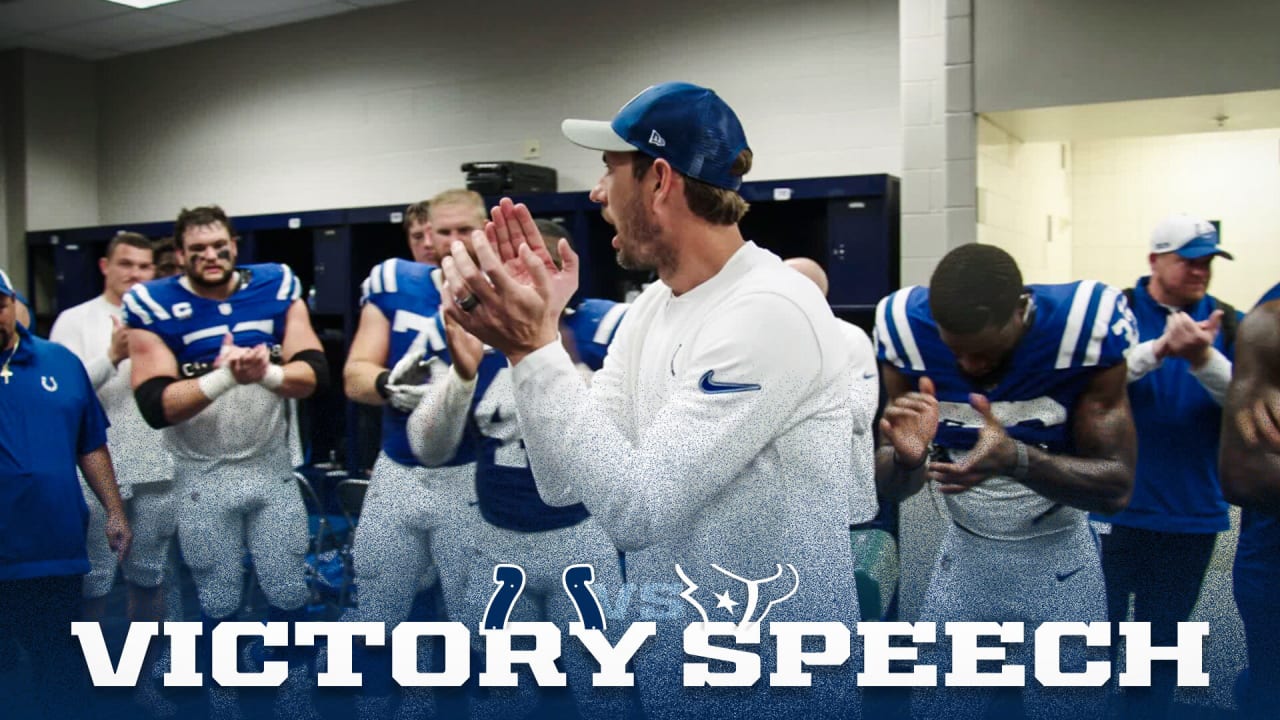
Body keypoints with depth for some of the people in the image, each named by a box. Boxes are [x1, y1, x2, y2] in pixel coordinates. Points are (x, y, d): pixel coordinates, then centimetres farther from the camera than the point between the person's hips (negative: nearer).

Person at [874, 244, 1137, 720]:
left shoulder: (1087, 326, -22)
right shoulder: (907, 328, -16)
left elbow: (1117, 487, -19)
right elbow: (891, 489, -10)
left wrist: (1016, 458, -37)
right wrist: (906, 458, -34)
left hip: (1059, 565, -2)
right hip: (963, 555, 2)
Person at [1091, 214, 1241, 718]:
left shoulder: (1227, 324, 4)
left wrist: (1203, 359, -28)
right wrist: (1159, 349, -33)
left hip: (1192, 513, 3)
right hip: (1114, 508, -2)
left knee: (1162, 642, 14)